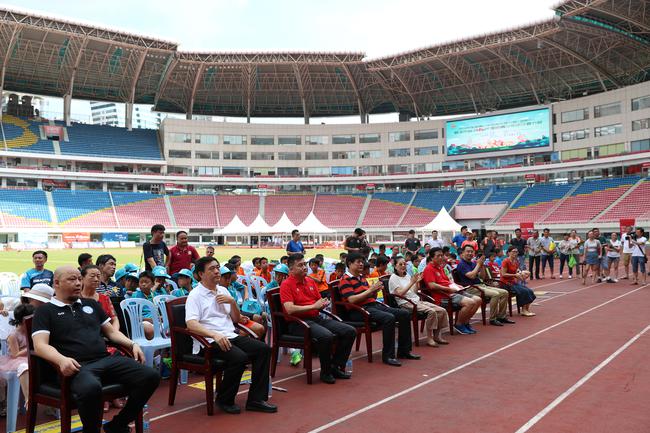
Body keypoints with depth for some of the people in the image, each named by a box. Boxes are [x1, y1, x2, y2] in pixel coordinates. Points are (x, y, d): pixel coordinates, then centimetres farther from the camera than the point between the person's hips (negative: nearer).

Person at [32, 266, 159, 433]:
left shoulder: (91, 304, 25)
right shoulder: (45, 311, 10)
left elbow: (111, 331, 28)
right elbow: (40, 345, -4)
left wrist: (132, 344, 10)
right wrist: (61, 359, -25)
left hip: (106, 360, 5)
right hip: (77, 366, -5)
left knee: (151, 376, -17)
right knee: (90, 388, -42)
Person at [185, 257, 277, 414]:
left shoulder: (223, 290, 19)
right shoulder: (195, 295, -2)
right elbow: (191, 324, -18)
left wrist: (232, 302, 1)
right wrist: (214, 335, -33)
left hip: (230, 336, 7)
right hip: (209, 341, -7)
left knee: (264, 349, -12)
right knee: (239, 357, -31)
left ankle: (256, 399, -9)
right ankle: (224, 400, -8)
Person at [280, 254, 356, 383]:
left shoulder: (310, 282, 17)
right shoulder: (286, 284, -7)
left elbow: (320, 302, 24)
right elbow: (290, 309, -19)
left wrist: (324, 304, -2)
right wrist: (313, 306, -14)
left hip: (317, 318, 8)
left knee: (350, 331, -5)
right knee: (326, 336, -35)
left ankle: (336, 367, 7)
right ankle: (325, 372, -11)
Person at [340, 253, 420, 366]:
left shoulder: (362, 278, 21)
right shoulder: (345, 280, -5)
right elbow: (351, 299, -18)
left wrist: (376, 290, 1)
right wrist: (370, 290, -14)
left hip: (374, 305, 9)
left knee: (405, 314, 0)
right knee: (389, 318, -32)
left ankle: (404, 350, 8)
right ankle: (388, 355, -24)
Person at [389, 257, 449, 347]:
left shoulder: (407, 276, 19)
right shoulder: (394, 278, -2)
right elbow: (400, 293, -15)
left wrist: (417, 282, 4)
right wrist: (412, 282, -16)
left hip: (417, 301, 8)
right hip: (406, 303, -8)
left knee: (442, 311, -8)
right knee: (431, 311, -29)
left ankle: (437, 336, 3)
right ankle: (429, 338, -20)